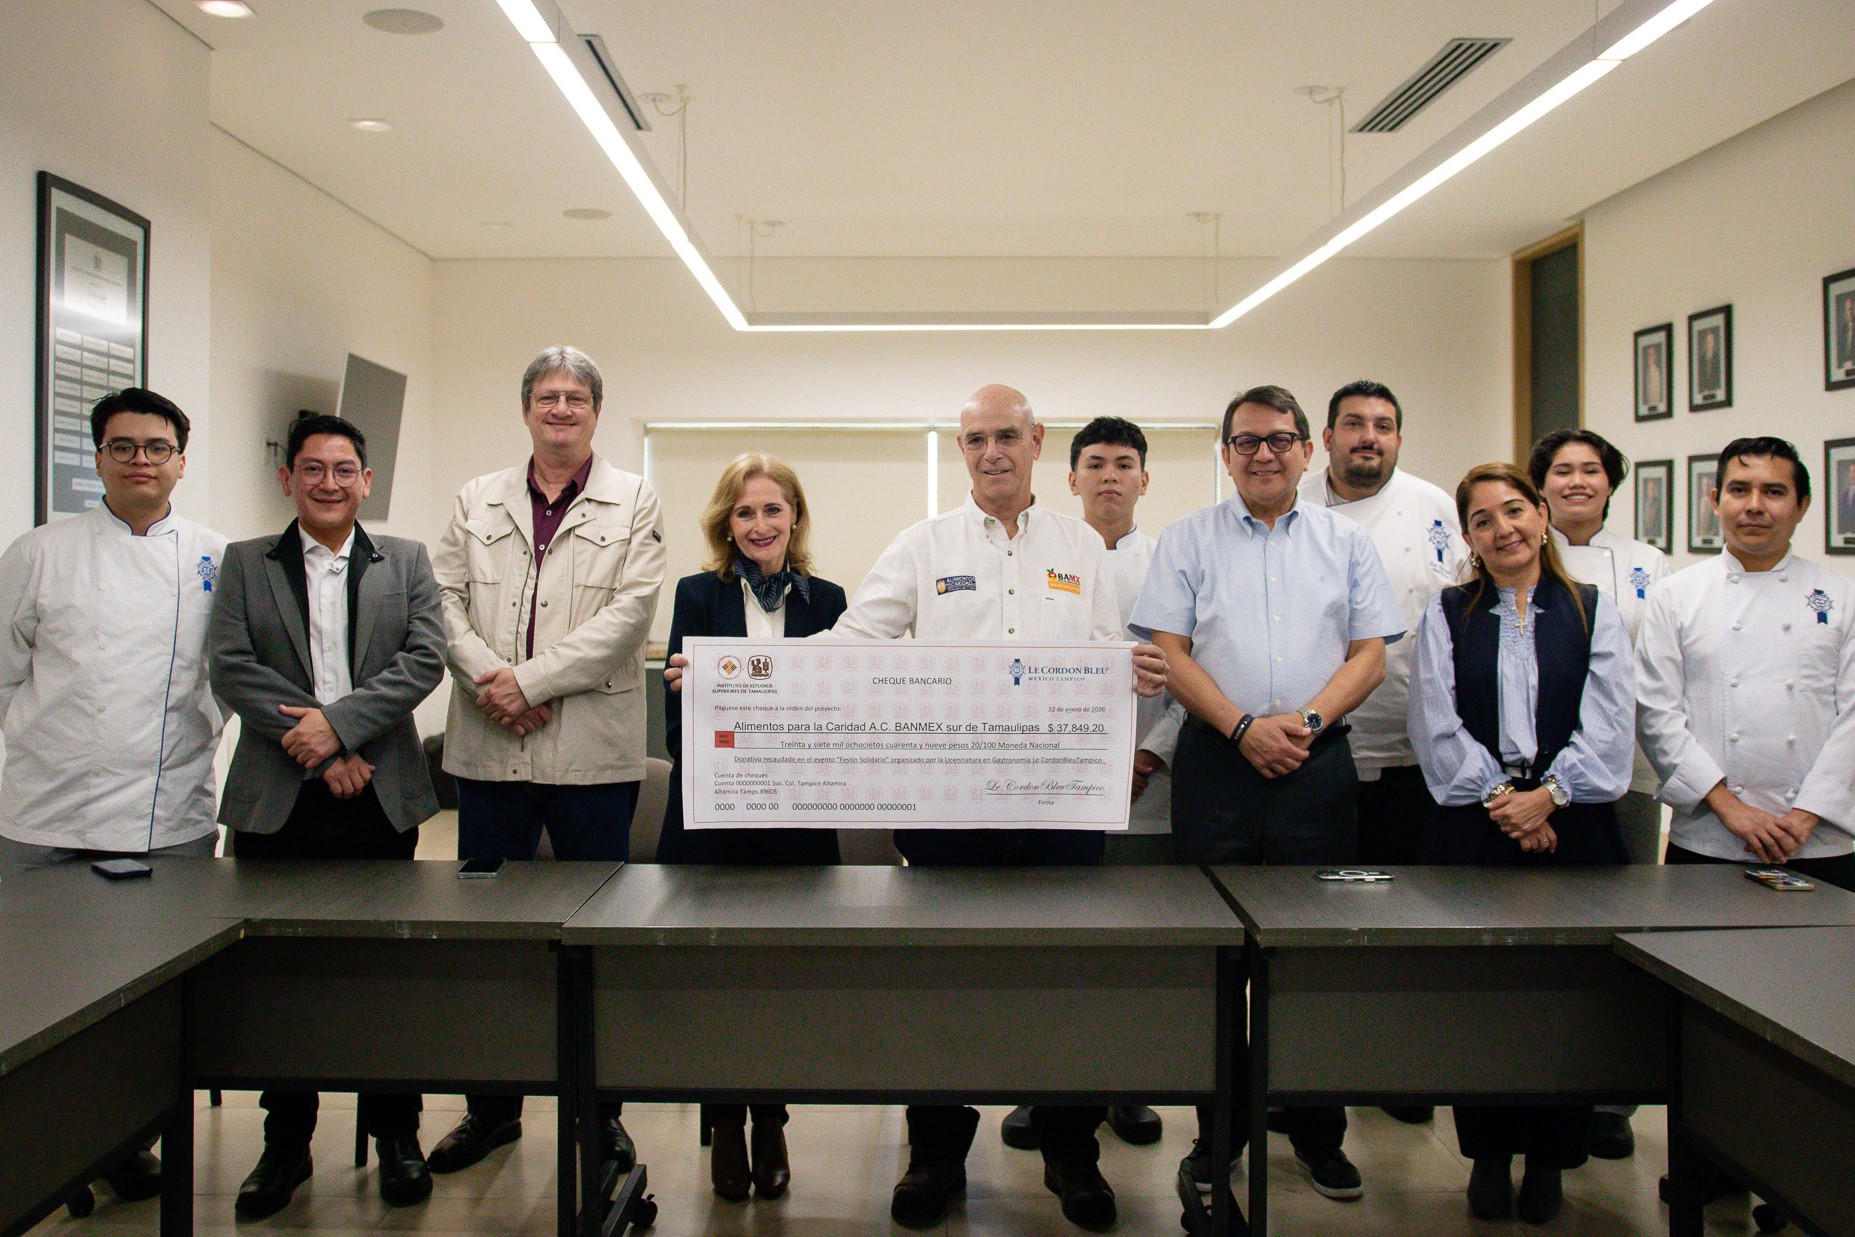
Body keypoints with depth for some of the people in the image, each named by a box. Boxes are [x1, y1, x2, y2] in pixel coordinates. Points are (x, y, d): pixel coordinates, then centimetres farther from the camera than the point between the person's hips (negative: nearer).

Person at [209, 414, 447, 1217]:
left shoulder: (406, 563, 10)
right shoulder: (245, 563, 9)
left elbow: (425, 659, -3)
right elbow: (231, 669, -2)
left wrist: (339, 722, -15)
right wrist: (314, 749, -11)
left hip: (380, 797, 0)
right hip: (277, 801, 1)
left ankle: (395, 1135, 18)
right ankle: (286, 1143, 21)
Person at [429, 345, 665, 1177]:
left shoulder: (633, 503, 5)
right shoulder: (478, 502, 14)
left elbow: (630, 610, -7)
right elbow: (444, 600, 6)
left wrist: (531, 679, -14)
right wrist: (487, 679, -12)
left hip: (591, 751, -2)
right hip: (489, 750, 3)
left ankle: (601, 1111, 18)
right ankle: (490, 1105, 23)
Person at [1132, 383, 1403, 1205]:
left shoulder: (1345, 543, 11)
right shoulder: (1188, 541, 7)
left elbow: (1371, 653, 6)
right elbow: (1170, 651, 0)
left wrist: (1305, 719, -10)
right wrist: (1242, 727, -11)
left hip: (1317, 765, 1)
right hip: (1216, 764, -1)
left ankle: (1318, 1130, 18)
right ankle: (1220, 1126, 16)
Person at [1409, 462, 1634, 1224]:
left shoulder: (1594, 613, 9)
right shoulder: (1446, 617, 10)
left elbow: (1609, 728, 0)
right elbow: (1438, 727, 0)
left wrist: (1547, 796, -11)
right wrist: (1499, 802, -10)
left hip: (1572, 827, 0)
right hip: (1472, 830, 0)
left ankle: (1548, 1159, 16)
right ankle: (1488, 1155, 15)